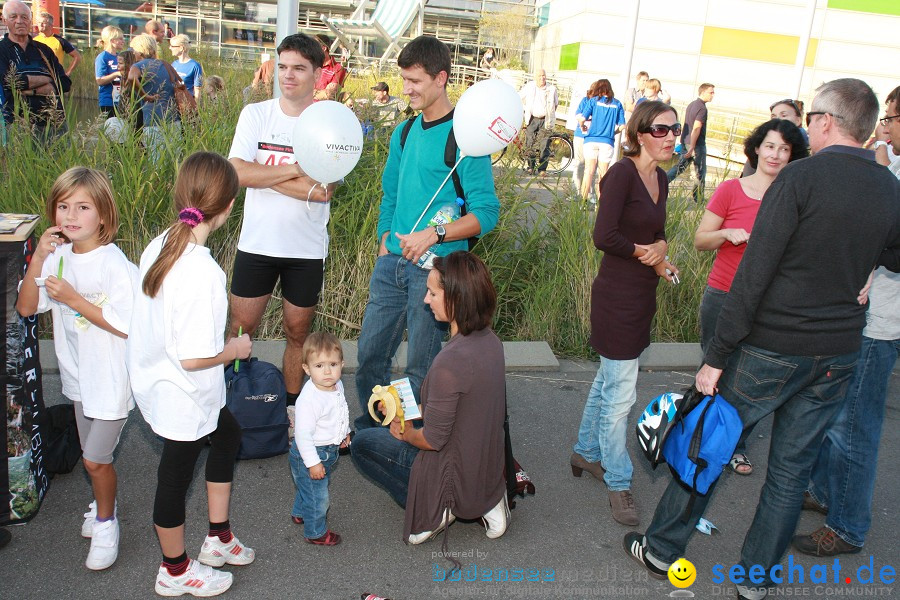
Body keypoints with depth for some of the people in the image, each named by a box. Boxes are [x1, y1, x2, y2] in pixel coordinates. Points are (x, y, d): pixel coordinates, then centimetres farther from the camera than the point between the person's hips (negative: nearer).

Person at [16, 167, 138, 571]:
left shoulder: (114, 265, -22)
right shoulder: (57, 257, -2)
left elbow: (126, 326, -22)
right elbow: (26, 308, -3)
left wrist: (74, 299, -25)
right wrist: (38, 258, -15)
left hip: (111, 378, -6)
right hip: (79, 373, 6)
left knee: (95, 459, 2)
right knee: (95, 454, 22)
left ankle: (104, 522, 27)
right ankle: (105, 504, 46)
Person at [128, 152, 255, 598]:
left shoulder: (159, 246, -6)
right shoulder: (202, 273, -32)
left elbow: (159, 321, 4)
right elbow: (194, 358, -30)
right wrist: (235, 349, -12)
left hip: (155, 377, 8)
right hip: (183, 397, -8)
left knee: (228, 435, 27)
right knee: (176, 478, 13)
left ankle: (218, 538, 42)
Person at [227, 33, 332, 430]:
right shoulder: (255, 114, 2)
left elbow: (323, 190, -16)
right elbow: (237, 172, -12)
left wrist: (262, 174, -14)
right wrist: (296, 171, -15)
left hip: (307, 249, -1)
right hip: (257, 244, 1)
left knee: (298, 332, 12)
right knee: (240, 328, 5)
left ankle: (292, 404, 30)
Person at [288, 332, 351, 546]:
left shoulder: (337, 385, -6)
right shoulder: (309, 399, -34)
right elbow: (303, 433, -30)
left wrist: (344, 432, 24)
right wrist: (312, 462, -26)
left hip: (329, 450, 9)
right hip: (310, 453, -9)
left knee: (308, 487, 31)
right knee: (317, 494, 8)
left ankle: (300, 513, 55)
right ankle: (315, 532, 30)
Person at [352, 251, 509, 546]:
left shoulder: (451, 361, -30)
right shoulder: (490, 341, -4)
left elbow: (432, 439, -22)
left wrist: (406, 433, 0)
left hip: (457, 479, -7)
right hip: (489, 472, 7)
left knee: (362, 444, 10)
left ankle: (433, 507, 1)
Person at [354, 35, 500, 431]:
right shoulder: (404, 133, 11)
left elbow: (487, 212, -14)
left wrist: (433, 234, -23)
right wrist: (385, 246, 13)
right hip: (391, 262, 7)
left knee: (421, 367, 5)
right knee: (370, 352, 12)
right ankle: (369, 431, 32)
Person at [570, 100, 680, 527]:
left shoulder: (660, 179, 10)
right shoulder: (622, 173, -15)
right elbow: (604, 237, -23)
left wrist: (660, 248, -3)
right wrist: (646, 253, -9)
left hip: (643, 293, 9)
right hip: (618, 295, -8)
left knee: (609, 380, 20)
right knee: (620, 393, -1)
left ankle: (587, 452, 37)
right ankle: (618, 483, 14)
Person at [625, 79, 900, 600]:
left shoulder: (802, 177, -15)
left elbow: (754, 273, -19)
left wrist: (717, 356, -16)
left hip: (772, 349, -5)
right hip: (839, 356, 5)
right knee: (793, 469, 16)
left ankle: (663, 549, 25)